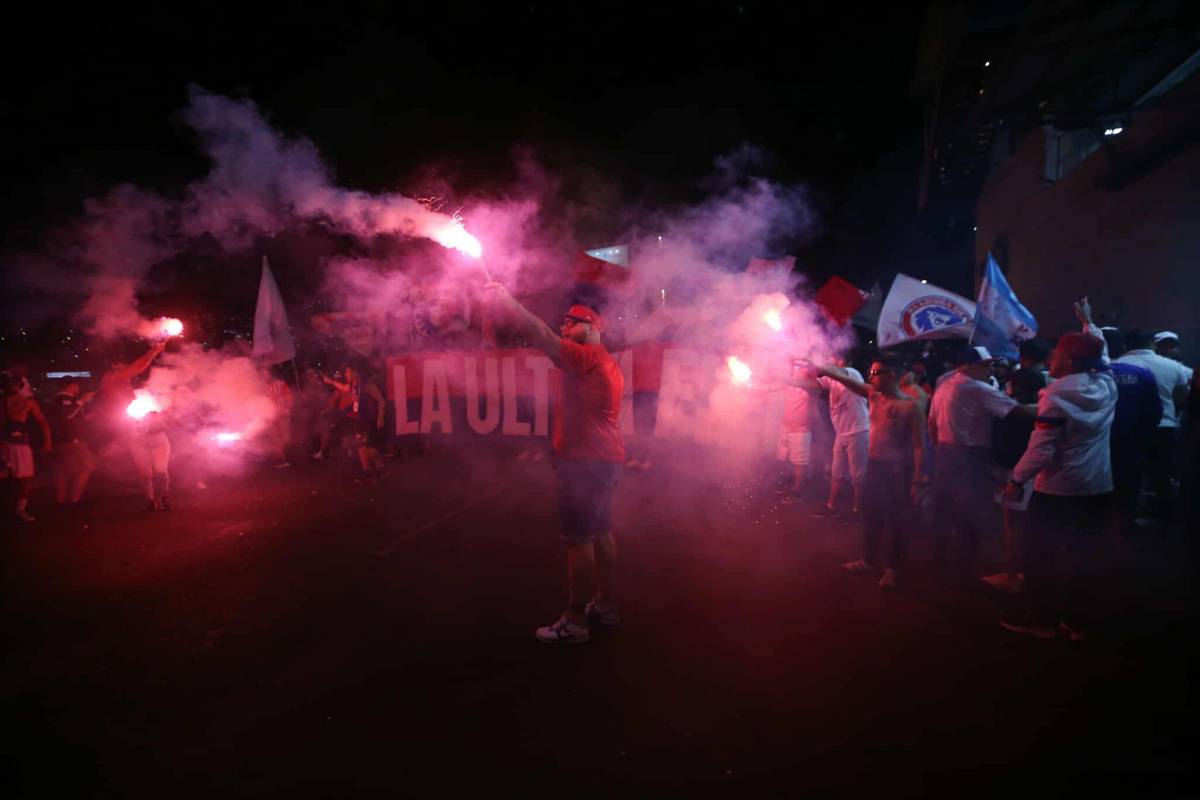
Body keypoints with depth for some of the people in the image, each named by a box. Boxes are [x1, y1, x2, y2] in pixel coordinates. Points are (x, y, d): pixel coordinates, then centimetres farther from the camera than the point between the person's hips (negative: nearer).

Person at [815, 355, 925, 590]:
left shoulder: (909, 407, -16)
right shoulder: (874, 395, 2)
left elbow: (919, 446, -16)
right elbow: (848, 380, 1)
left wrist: (917, 482, -18)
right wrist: (826, 371, -19)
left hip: (896, 471, -7)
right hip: (873, 466, 7)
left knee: (895, 522, 9)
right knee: (870, 517, 19)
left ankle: (892, 568, 25)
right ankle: (869, 560, 36)